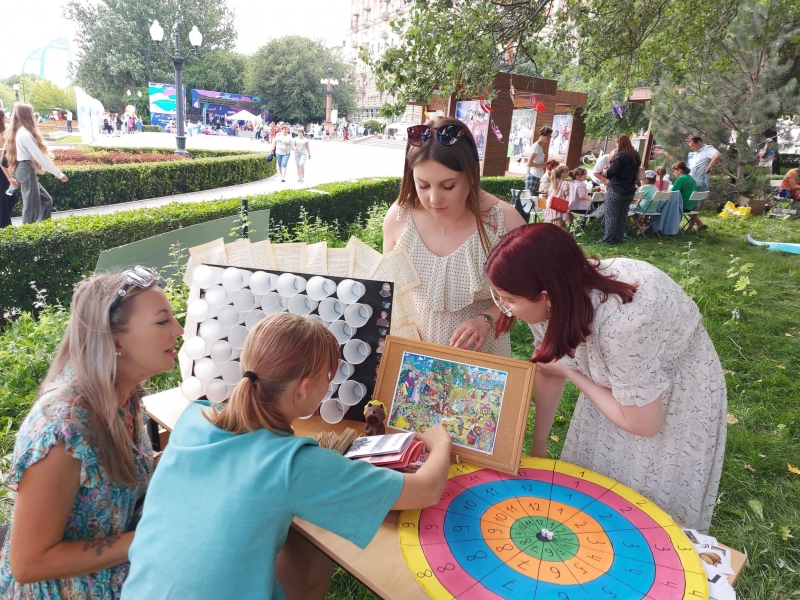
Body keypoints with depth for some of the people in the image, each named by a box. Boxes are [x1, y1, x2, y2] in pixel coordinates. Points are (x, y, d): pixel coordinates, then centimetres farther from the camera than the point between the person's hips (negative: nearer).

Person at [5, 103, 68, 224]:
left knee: (46, 200, 13)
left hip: (23, 170, 10)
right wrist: (59, 174, -17)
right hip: (27, 171, -10)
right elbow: (39, 157, -19)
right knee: (31, 207, -4)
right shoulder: (25, 134, -17)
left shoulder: (18, 132, 13)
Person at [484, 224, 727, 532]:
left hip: (679, 396, -5)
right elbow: (547, 370, -5)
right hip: (615, 380, 6)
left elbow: (643, 423, -26)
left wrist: (571, 373, -18)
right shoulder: (563, 294, -23)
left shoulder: (620, 324, -42)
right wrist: (538, 446, 4)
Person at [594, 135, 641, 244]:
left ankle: (609, 238, 0)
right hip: (629, 190, 8)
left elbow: (611, 171, -18)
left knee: (611, 214, -1)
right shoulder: (636, 156, 11)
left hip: (616, 189, -7)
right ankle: (619, 238, 17)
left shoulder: (620, 155, -15)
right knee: (623, 215, 12)